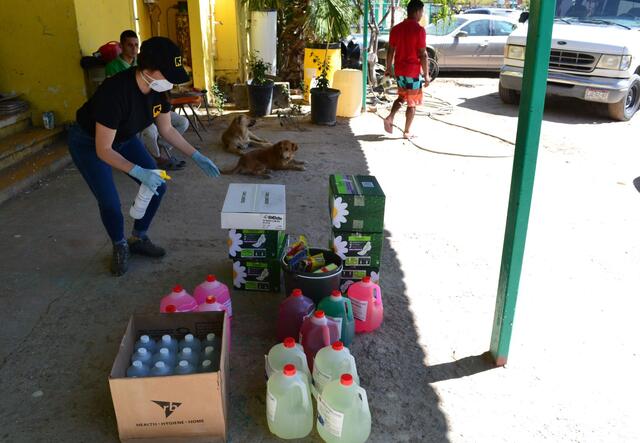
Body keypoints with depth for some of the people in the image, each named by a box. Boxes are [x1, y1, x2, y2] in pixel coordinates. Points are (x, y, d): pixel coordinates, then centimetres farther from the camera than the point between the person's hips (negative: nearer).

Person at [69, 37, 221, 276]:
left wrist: (196, 156, -6)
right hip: (89, 143, -6)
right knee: (110, 202, -17)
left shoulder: (158, 89, -18)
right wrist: (139, 172, -43)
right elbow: (103, 150, -34)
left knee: (158, 186, -2)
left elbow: (167, 129, -2)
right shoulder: (115, 92, -39)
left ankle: (138, 239, 20)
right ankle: (120, 246, 14)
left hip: (124, 138, 7)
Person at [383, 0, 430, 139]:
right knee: (412, 103, 7)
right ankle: (407, 132, 13)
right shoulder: (419, 30, -14)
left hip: (399, 70, 6)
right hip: (413, 71, -6)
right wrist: (426, 75, -9)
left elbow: (391, 51, 8)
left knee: (402, 97, 25)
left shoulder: (396, 29, 4)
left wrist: (389, 68, 19)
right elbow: (423, 54, -14)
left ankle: (390, 118, 5)